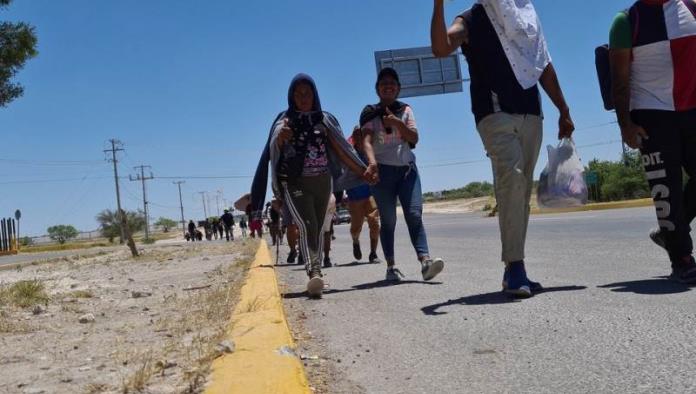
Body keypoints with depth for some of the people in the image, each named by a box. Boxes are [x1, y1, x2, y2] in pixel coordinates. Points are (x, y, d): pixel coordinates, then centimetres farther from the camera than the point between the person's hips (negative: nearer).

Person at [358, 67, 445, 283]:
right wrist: (372, 162, -33)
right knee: (388, 221, -1)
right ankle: (391, 266, 0)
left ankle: (425, 261, -23)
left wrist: (397, 123, -15)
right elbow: (366, 139, -14)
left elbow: (414, 138, 2)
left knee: (415, 214, -12)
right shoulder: (370, 113, 2)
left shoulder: (405, 110, 12)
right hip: (383, 170, -2)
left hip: (407, 168, 2)